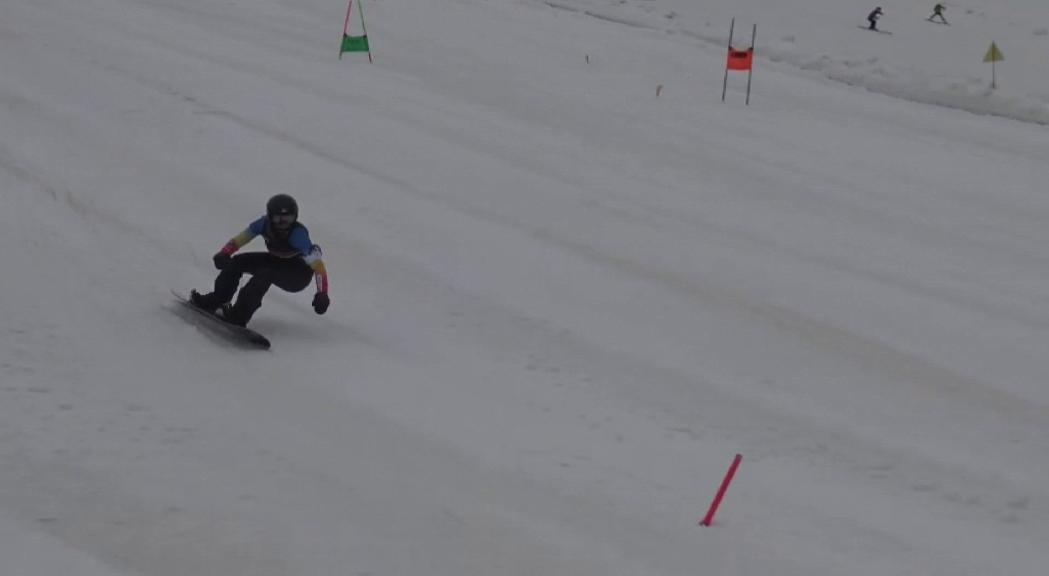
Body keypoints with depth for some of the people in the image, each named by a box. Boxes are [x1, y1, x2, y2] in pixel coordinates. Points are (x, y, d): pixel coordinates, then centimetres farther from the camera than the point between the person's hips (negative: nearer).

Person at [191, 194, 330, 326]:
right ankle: (216, 300, 9)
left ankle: (239, 316, -31)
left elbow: (317, 263, -34)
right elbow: (240, 239, -8)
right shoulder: (265, 224, -18)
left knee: (265, 274, -31)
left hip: (300, 276, -6)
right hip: (276, 261, 6)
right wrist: (224, 254, -26)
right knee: (237, 262, -4)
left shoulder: (298, 234, -33)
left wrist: (322, 294, -40)